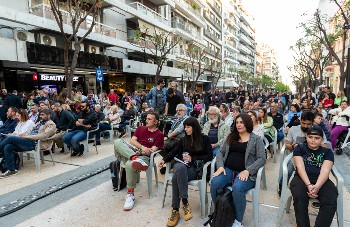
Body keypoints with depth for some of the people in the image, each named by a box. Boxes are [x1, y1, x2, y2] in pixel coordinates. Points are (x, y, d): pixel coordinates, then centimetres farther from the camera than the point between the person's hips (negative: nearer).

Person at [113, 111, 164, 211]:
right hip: (132, 151, 5)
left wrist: (142, 151, -19)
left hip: (144, 155, -5)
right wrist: (142, 147, -11)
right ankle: (135, 158, -44)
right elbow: (132, 141, 7)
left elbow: (153, 150, -4)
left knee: (129, 165, -38)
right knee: (118, 141, -23)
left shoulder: (159, 135, 5)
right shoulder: (140, 128, 20)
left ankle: (130, 194, -20)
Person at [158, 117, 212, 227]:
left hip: (195, 168, -3)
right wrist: (164, 160, -9)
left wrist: (192, 159, -10)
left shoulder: (204, 139, 7)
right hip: (181, 165, 4)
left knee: (176, 177, -34)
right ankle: (184, 202, -29)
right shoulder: (183, 140, 18)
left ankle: (175, 210, -26)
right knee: (179, 167, -35)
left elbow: (209, 156, -1)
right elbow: (174, 152, 10)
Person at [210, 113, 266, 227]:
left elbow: (262, 159, -3)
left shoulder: (256, 139, 5)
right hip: (228, 170, 4)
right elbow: (220, 152, 13)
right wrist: (220, 166, -5)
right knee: (214, 183, -25)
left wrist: (247, 171, -16)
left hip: (245, 173, -3)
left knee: (237, 188, -35)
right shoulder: (231, 137, 16)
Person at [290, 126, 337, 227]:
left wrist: (317, 186, -22)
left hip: (321, 180, 2)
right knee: (299, 198, -32)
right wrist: (309, 185, -20)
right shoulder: (299, 149, 12)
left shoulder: (327, 152, 14)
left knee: (331, 202, -29)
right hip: (302, 178, -1)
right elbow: (300, 167, -2)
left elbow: (325, 171, -2)